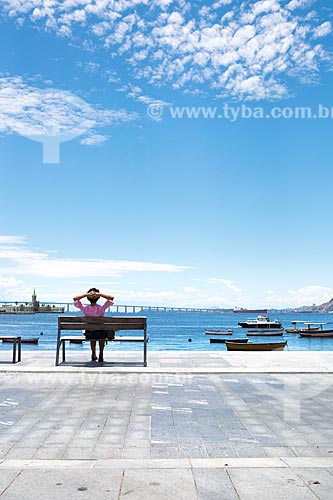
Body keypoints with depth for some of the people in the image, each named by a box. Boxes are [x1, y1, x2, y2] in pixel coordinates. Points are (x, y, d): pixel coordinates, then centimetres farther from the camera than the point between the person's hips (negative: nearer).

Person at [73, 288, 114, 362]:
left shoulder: (85, 309, -19)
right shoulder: (101, 308, -22)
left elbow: (75, 298, -7)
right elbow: (111, 297, -13)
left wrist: (86, 294, -16)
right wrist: (100, 294, -20)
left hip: (89, 334, 1)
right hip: (100, 334, -1)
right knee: (102, 338, 38)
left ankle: (94, 355, 49)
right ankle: (101, 355, 41)